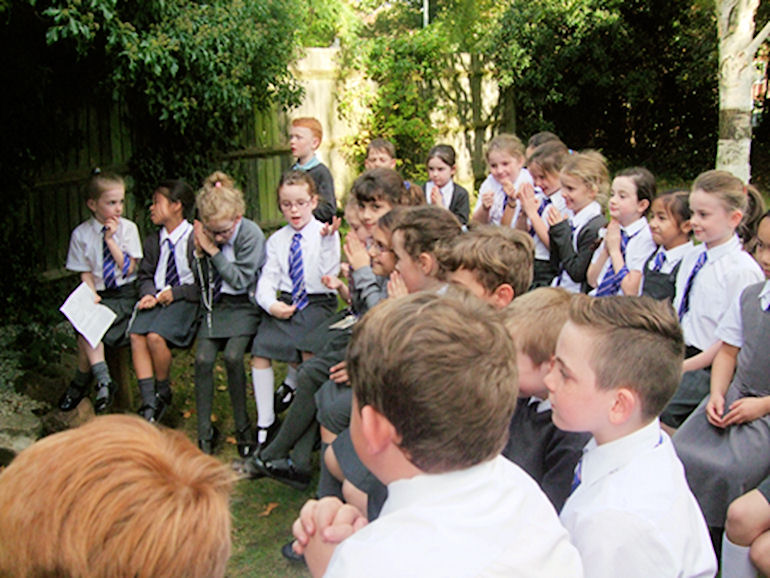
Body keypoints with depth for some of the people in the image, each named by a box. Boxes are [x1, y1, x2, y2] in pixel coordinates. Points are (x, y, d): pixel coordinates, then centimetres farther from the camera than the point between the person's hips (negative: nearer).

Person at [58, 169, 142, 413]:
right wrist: (92, 295, -15)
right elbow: (85, 273, 3)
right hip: (99, 293, 2)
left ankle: (80, 384, -9)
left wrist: (111, 240, -14)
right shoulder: (81, 234, 2)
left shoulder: (127, 228, -2)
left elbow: (129, 268, -7)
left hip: (124, 294, -2)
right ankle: (103, 381, -20)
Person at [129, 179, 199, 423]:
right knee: (136, 335, -21)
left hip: (185, 300, -6)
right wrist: (148, 294, -3)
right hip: (156, 298, 6)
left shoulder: (196, 238, -5)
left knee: (155, 336, -28)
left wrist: (175, 293, -14)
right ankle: (149, 403, -20)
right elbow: (145, 275, 19)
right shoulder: (152, 242, 17)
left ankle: (163, 393, -2)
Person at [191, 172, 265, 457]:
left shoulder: (251, 235, -13)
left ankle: (243, 427, -8)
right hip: (214, 305, 4)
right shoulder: (204, 235, -1)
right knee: (203, 360, -17)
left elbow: (240, 280, -17)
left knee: (232, 356, -25)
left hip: (243, 305, -4)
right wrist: (200, 254, -11)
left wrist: (214, 251, -20)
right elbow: (200, 281, 8)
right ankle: (205, 431, -4)